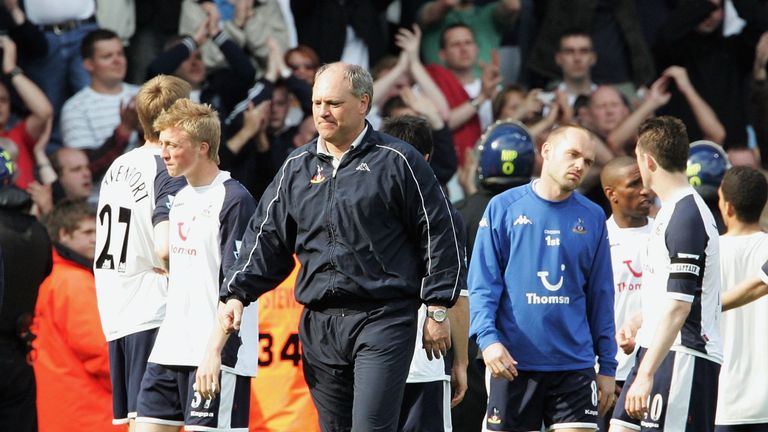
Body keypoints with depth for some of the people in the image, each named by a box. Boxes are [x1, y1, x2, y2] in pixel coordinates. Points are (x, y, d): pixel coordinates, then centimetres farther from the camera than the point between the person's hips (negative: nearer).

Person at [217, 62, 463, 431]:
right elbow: (267, 238, 18)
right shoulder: (297, 167, 14)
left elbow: (438, 234, 0)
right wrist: (238, 294, 5)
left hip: (382, 320, -6)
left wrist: (438, 308, -3)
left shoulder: (396, 161, -1)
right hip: (319, 324, 6)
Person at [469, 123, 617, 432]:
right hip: (513, 361, -1)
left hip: (575, 361, 2)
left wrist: (607, 366, 9)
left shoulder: (592, 218, 8)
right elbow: (483, 284, -2)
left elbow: (601, 297, 11)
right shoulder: (504, 208, 1)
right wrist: (488, 338, -17)